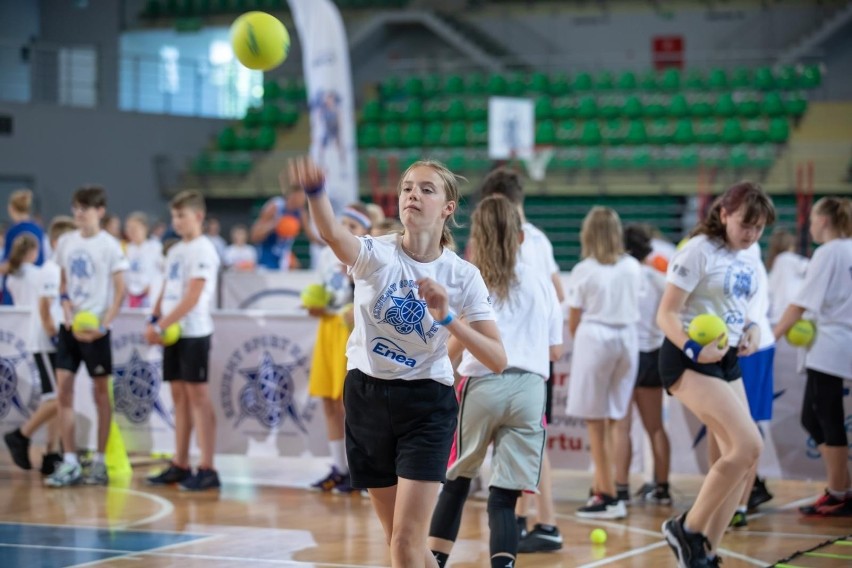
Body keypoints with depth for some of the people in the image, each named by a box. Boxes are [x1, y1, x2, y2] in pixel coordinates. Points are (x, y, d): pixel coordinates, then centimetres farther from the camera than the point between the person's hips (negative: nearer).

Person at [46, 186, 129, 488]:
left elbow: (119, 290, -7)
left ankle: (99, 463, 12)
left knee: (101, 392, 4)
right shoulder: (66, 242, 7)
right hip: (69, 326, 5)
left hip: (95, 329, -4)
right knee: (63, 389, -2)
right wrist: (65, 302, -3)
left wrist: (103, 325, -16)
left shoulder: (109, 245, -7)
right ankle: (70, 463, 3)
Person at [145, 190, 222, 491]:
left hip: (194, 333, -8)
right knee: (179, 396, 9)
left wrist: (160, 326, -18)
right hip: (173, 333, 8)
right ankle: (180, 465, 14)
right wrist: (153, 321, 0)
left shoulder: (203, 251, -10)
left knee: (198, 396, -7)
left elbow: (192, 298, -17)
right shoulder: (175, 251, 15)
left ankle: (207, 469, -6)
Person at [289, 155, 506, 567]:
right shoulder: (376, 254, -9)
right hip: (367, 397, 2)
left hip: (426, 405, -2)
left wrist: (447, 318, -26)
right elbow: (334, 235, -35)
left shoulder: (463, 276, -7)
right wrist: (315, 192, -57)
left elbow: (498, 360, -13)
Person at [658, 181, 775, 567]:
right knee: (749, 446, -20)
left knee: (741, 457, 4)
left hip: (726, 361, 9)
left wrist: (751, 330, 2)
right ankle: (687, 529, -7)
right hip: (689, 361, -9)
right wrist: (693, 348, -31)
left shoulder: (746, 260, 11)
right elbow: (666, 314, -15)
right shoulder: (699, 251, -12)